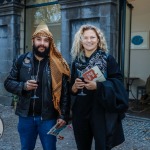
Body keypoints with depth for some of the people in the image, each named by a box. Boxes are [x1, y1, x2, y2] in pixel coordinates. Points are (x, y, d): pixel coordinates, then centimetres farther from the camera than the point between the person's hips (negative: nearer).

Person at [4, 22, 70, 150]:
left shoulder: (58, 64, -6)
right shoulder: (22, 60, 1)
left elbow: (65, 92, -6)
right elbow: (8, 83, 5)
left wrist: (63, 116, -10)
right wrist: (23, 86, -14)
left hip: (48, 117, -2)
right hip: (26, 116, 3)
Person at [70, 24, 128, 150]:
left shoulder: (108, 59, -3)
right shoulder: (76, 62, 8)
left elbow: (118, 81, -8)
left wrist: (98, 86, -20)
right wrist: (74, 87, -8)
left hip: (103, 111, -4)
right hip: (81, 111, 4)